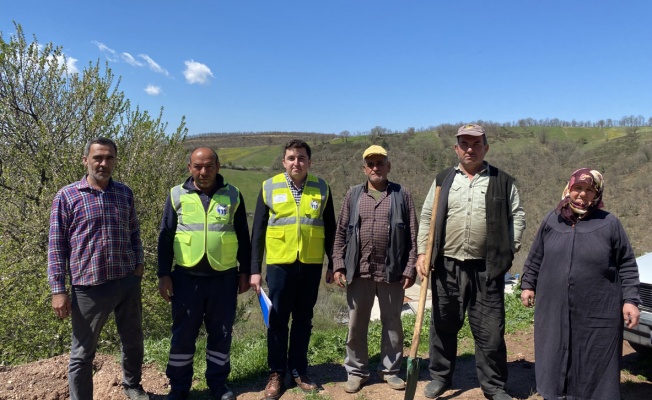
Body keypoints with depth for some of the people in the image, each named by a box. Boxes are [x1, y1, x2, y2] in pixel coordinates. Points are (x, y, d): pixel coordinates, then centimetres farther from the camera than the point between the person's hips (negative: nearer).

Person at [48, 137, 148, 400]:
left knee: (133, 341, 19)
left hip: (128, 282, 4)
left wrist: (138, 263, 6)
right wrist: (58, 290, -8)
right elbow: (56, 245, -5)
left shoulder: (125, 193, 4)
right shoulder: (67, 196, -6)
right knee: (82, 353, 10)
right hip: (89, 287, -4)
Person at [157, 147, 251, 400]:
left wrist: (245, 272, 6)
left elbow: (243, 238, 7)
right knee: (183, 334, 10)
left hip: (224, 277, 1)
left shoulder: (232, 195, 2)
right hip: (187, 276, 0)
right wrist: (163, 274, -1)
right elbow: (165, 238, 4)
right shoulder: (177, 195, 1)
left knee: (221, 333, 11)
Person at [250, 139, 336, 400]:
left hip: (311, 265, 2)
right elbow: (258, 232, 1)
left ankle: (299, 371, 26)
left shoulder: (321, 188, 4)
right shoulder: (269, 187, -1)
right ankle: (276, 374, 21)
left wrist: (333, 265, 7)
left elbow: (330, 230, 9)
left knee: (303, 320, 12)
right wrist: (255, 269, -2)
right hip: (280, 264, -1)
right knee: (277, 321, 6)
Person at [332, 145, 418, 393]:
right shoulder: (353, 195, 8)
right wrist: (338, 265, -1)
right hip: (358, 271, 1)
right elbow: (341, 233, 7)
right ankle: (356, 371, 24)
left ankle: (390, 370, 27)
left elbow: (412, 236, 1)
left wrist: (410, 268, -5)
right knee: (356, 324, 9)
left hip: (392, 271, -1)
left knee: (392, 323, 11)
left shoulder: (402, 195, 4)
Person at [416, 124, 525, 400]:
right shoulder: (443, 180, 7)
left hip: (487, 269, -1)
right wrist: (423, 253, 0)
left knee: (490, 331, 6)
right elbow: (427, 217, 8)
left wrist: (509, 250, -4)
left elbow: (517, 216, 6)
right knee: (443, 326, 12)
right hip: (447, 266, 2)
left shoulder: (503, 181, 4)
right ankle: (439, 377, 30)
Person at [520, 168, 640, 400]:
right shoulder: (551, 221, 6)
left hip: (597, 315, -2)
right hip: (554, 311, 3)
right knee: (555, 362, 14)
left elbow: (627, 265, 2)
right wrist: (528, 284, 13)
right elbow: (535, 258, 14)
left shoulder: (609, 224, -1)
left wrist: (630, 299, -4)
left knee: (594, 368, 7)